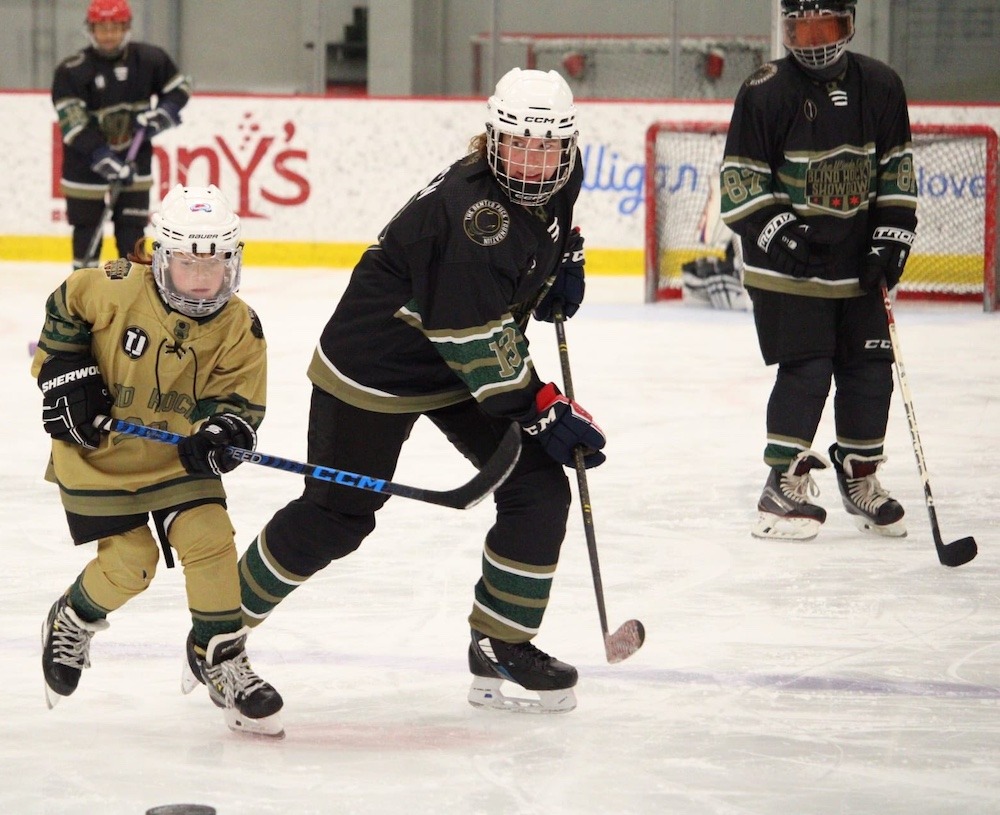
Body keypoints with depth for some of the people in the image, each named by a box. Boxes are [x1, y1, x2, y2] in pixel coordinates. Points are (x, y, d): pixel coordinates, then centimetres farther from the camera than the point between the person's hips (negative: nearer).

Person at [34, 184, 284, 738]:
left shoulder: (239, 330, -11)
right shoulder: (117, 289, -20)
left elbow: (242, 400, -7)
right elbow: (64, 310, -2)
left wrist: (222, 431, -28)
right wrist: (65, 372, -10)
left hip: (178, 458, 3)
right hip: (98, 452, -2)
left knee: (209, 539, -14)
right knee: (129, 562, -6)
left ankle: (222, 660, 1)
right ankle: (70, 624, 26)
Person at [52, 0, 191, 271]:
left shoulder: (148, 59, -5)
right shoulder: (71, 71, -15)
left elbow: (180, 88, 10)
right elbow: (74, 125, -22)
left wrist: (163, 114, -11)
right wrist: (106, 160, -30)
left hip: (134, 156, 2)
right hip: (86, 161, -2)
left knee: (131, 228, 2)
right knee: (87, 228, 3)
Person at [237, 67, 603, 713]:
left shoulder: (563, 175, -7)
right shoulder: (470, 211, -33)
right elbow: (475, 342, -32)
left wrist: (567, 261, 6)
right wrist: (545, 412, -27)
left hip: (472, 361, 8)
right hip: (376, 363, -8)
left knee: (541, 489, -4)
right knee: (336, 516, 0)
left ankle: (502, 650, 7)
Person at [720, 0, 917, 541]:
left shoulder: (879, 86, 3)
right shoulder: (765, 92, -9)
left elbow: (897, 167, 11)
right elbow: (740, 178, -7)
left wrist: (893, 234, 2)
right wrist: (776, 228, -19)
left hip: (857, 264, 5)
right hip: (788, 267, -5)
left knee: (870, 370, 7)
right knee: (805, 370, -10)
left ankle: (860, 478, 25)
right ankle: (783, 488, -1)